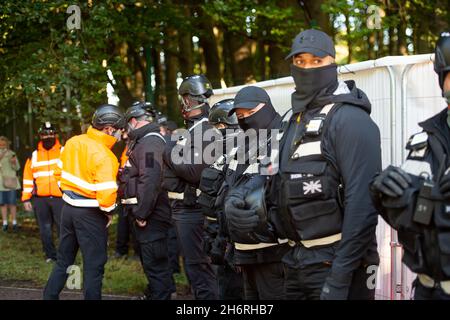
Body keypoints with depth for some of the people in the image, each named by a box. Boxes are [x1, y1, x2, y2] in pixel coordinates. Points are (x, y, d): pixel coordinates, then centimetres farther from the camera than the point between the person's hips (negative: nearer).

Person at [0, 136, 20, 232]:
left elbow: (17, 168, 1)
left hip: (10, 180, 0)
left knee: (12, 202, -1)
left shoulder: (12, 154, 1)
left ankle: (14, 223, 6)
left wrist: (14, 162, -19)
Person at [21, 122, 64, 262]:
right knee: (45, 229, 7)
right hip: (40, 199, 3)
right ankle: (50, 255, 17)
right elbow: (28, 178, 12)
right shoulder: (34, 156, 11)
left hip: (59, 198, -3)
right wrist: (26, 198, 5)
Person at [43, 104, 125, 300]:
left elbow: (59, 172, 12)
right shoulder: (103, 156, -22)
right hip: (90, 214, -7)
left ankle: (49, 296, 24)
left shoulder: (73, 142, 0)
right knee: (94, 265, 5)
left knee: (63, 260, 19)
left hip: (68, 207, 7)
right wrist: (109, 211, -11)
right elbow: (107, 193, -28)